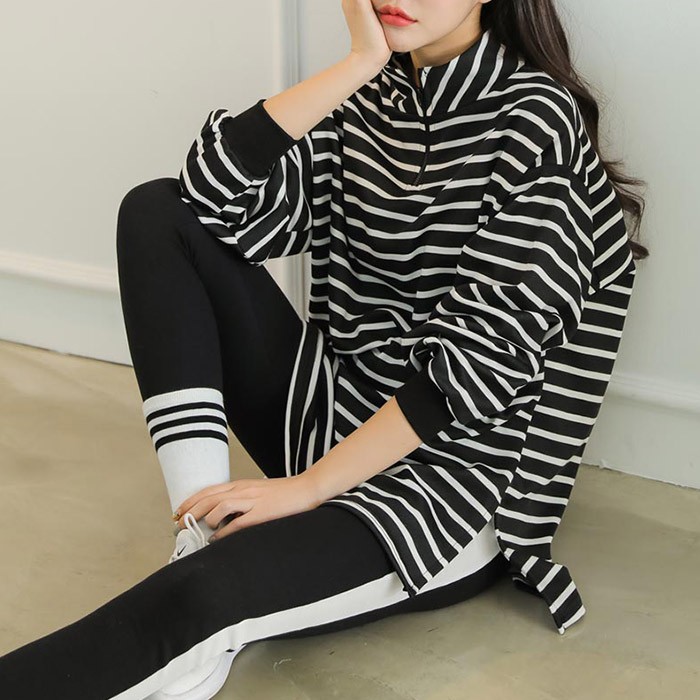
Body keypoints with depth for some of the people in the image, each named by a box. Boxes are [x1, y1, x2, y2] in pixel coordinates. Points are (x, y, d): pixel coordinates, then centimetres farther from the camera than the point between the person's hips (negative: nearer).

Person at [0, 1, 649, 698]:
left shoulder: (536, 117, -12)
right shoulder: (368, 97, 7)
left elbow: (482, 360, -18)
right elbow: (215, 196, -8)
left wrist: (309, 486, -17)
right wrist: (360, 61, -14)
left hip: (459, 482, -7)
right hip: (340, 413, 8)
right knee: (154, 211, -3)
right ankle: (206, 537, -14)